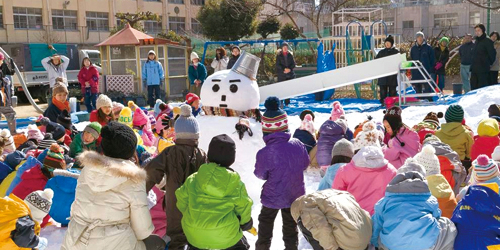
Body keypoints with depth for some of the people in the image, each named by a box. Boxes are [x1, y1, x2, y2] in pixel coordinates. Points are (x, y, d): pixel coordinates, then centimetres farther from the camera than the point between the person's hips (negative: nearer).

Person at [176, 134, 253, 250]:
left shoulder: (193, 179, -4)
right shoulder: (236, 185, -9)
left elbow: (182, 200, 4)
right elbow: (243, 208, 1)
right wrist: (245, 223, 24)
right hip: (225, 237, -2)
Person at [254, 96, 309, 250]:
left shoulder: (264, 153, -27)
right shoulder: (298, 145, -16)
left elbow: (261, 175, -10)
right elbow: (305, 165, 1)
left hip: (272, 198, -3)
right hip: (295, 196, 3)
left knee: (265, 226, 19)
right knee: (291, 226, 20)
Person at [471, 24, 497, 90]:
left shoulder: (487, 41, -8)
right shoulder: (476, 42, 15)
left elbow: (492, 53, -9)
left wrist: (490, 63, 2)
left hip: (483, 70, -8)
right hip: (474, 69, 8)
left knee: (482, 88, -6)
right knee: (473, 86, 9)